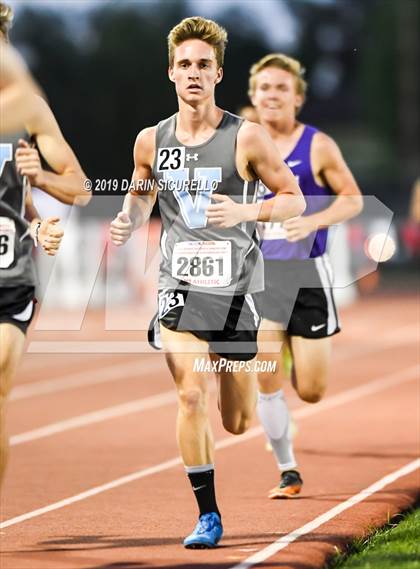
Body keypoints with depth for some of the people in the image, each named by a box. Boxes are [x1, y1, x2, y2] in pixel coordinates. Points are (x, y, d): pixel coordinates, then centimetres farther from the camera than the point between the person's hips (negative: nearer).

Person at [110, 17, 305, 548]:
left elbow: (295, 199, -2)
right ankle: (208, 515, -3)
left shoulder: (246, 138, -8)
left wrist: (245, 211, -20)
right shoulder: (151, 141, 2)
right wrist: (129, 218, -2)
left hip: (234, 288, -1)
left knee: (237, 423, 7)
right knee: (190, 397, -15)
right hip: (178, 285, 2)